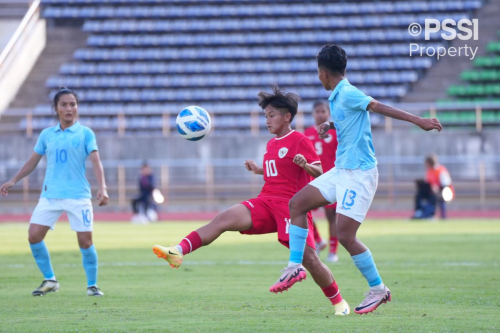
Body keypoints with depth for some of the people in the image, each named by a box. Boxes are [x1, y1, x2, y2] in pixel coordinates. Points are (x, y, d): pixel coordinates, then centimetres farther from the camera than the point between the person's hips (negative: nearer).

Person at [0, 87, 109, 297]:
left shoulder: (85, 133, 1)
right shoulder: (47, 135, 11)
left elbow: (96, 162, -7)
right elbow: (33, 162, 20)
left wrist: (102, 188, -21)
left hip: (78, 195, -3)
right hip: (50, 195, 3)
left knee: (85, 240, -8)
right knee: (34, 235, -7)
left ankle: (92, 285, 9)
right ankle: (49, 280, 10)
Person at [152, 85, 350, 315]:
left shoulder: (299, 141, -4)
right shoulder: (272, 144, 20)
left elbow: (319, 172, -8)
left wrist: (306, 165, -28)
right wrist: (260, 171, 19)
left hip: (291, 206, -6)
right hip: (266, 202, 6)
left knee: (309, 258, -11)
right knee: (223, 219, -17)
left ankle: (338, 302, 10)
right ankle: (179, 251, -33)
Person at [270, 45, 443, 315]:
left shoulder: (348, 94, -16)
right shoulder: (336, 97, 12)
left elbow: (381, 108, -23)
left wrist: (417, 121, -30)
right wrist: (329, 125, 12)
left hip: (358, 173, -10)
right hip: (341, 171, 10)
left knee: (344, 234, -12)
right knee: (297, 203, 7)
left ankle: (378, 290, 0)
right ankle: (295, 267, 12)